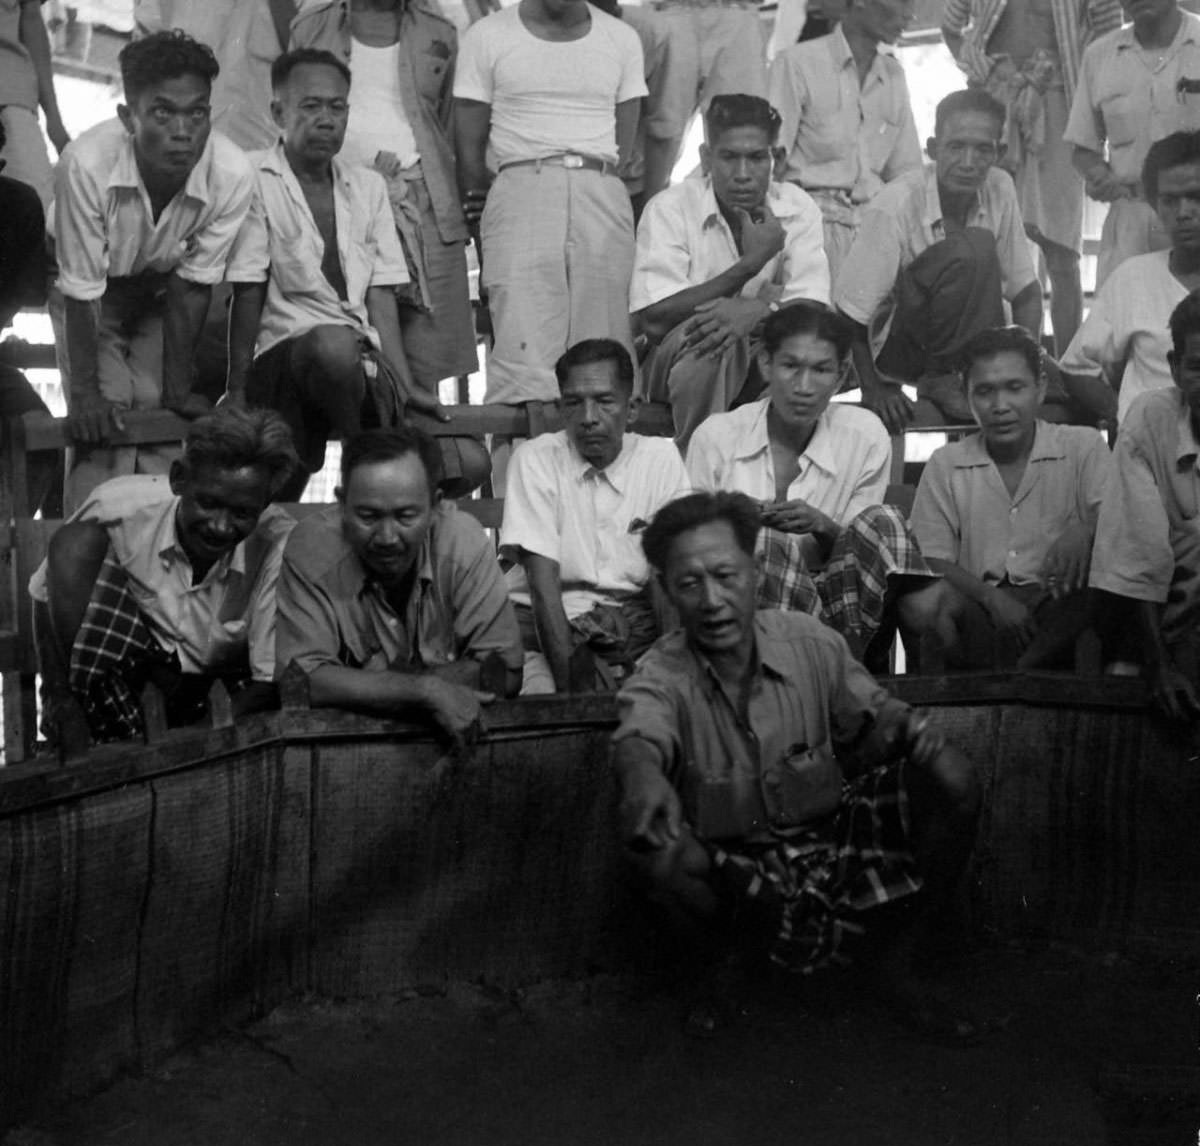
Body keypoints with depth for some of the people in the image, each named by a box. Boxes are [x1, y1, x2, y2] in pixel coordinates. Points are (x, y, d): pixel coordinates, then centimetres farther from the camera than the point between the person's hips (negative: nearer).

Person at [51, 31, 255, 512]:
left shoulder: (232, 174, -31)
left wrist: (178, 387, -13)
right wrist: (84, 392, -21)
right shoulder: (87, 164, -36)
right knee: (103, 431, -12)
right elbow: (81, 291, -24)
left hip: (160, 290, 2)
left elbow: (192, 284, -17)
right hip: (93, 295, -2)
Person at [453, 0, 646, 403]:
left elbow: (623, 146, 15)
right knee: (525, 352, -16)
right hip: (522, 188, -2)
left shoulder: (622, 38, 15)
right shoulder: (487, 36, 9)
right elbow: (469, 146, 9)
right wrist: (485, 234, 6)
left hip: (603, 196, 2)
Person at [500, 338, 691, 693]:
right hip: (547, 621, -2)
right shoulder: (534, 460, -6)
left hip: (634, 616, 2)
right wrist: (568, 680, -23)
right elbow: (543, 582, -14)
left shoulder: (661, 458, 1)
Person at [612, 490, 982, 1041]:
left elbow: (872, 717, 2)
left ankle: (894, 965, 7)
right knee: (649, 837, -35)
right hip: (731, 867, -3)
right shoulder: (659, 678, -17)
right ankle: (714, 971, 0)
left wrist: (919, 738, -23)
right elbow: (638, 736, -38)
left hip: (830, 840, 3)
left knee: (954, 785, -15)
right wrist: (643, 775, -64)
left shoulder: (813, 643, -7)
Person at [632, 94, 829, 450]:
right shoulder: (669, 208, -10)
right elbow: (655, 318, -21)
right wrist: (751, 261, -22)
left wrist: (754, 311, -36)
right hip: (685, 357, -2)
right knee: (702, 332, -35)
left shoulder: (797, 208, -2)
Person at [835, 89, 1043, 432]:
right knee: (972, 249, -29)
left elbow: (1025, 289, 1)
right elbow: (849, 316, -18)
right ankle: (945, 379, -16)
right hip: (893, 346, -5)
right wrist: (874, 390, -22)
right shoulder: (895, 206, -22)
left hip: (964, 346, 6)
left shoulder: (1000, 189, -6)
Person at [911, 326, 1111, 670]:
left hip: (1061, 603, 0)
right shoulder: (945, 464, 13)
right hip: (980, 606, 0)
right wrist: (990, 596, -15)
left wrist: (1084, 530, -28)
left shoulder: (1083, 446, 11)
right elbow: (932, 561, 4)